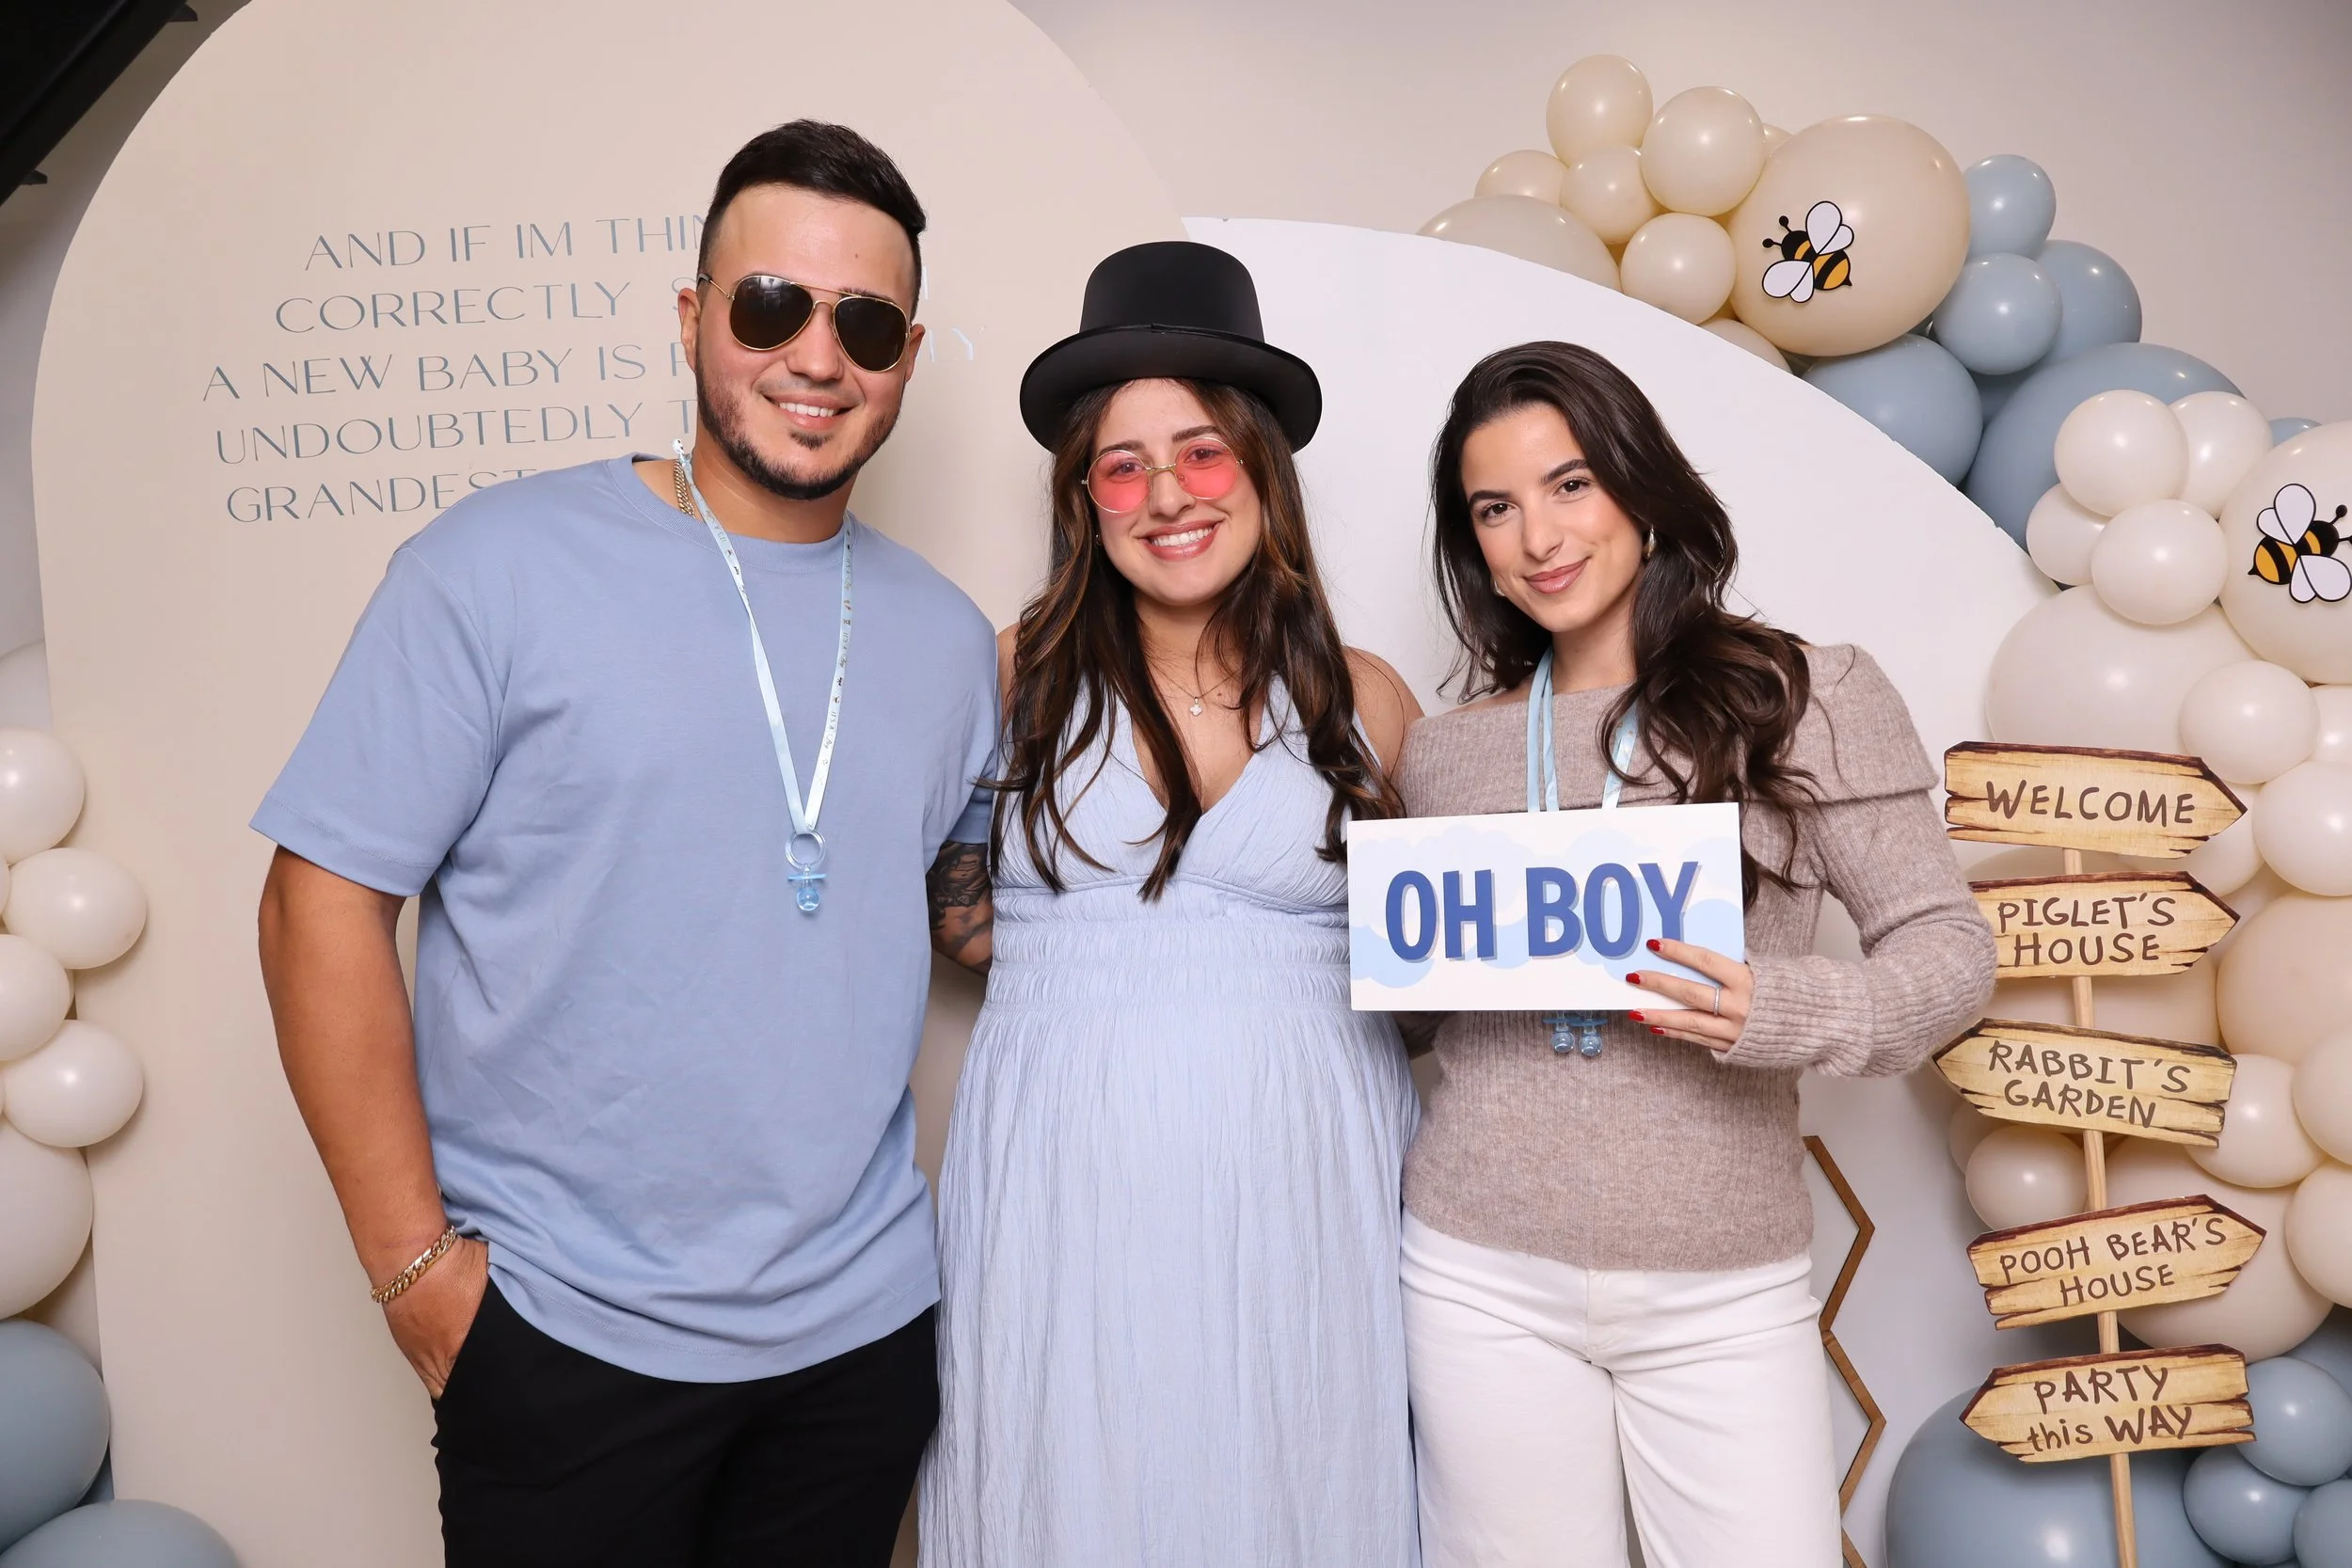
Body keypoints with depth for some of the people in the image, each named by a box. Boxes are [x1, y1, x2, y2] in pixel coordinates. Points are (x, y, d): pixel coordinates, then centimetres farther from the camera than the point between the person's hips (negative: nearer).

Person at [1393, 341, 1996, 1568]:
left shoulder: (1811, 697, -3)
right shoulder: (1445, 751, 6)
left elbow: (1948, 945, -3)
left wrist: (1783, 1014, -20)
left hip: (1725, 1294, -1)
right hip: (1483, 1280, 2)